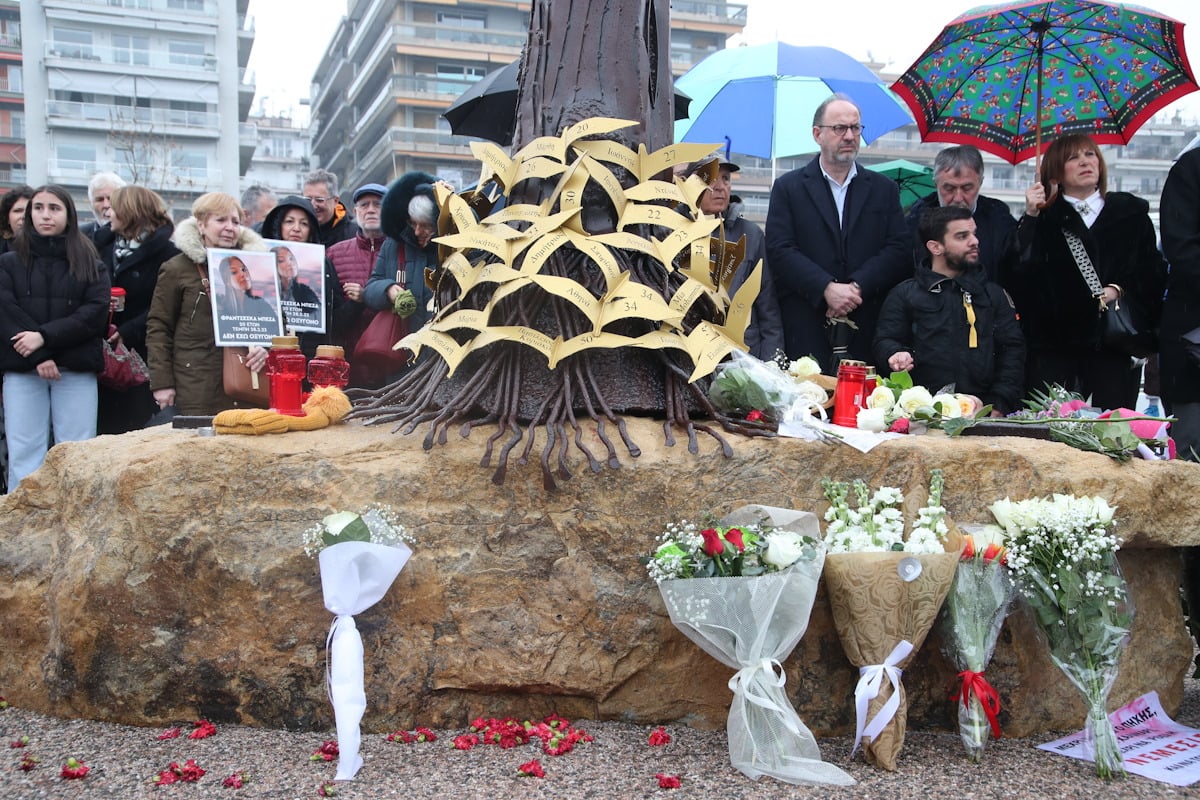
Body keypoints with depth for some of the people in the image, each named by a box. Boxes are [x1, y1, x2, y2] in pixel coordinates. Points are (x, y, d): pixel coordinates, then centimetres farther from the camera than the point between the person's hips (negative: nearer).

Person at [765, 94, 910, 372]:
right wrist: (826, 288, -15)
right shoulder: (788, 188, 8)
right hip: (806, 330, -2)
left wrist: (858, 287, -12)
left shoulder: (884, 189, 14)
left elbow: (899, 250, 4)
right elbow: (780, 250, -4)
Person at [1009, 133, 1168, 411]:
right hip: (1054, 344, -1)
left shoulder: (1132, 212, 15)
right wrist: (1030, 218, -11)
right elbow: (1018, 274, -5)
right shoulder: (1044, 217, 9)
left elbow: (1154, 271, 12)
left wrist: (1121, 290, -6)